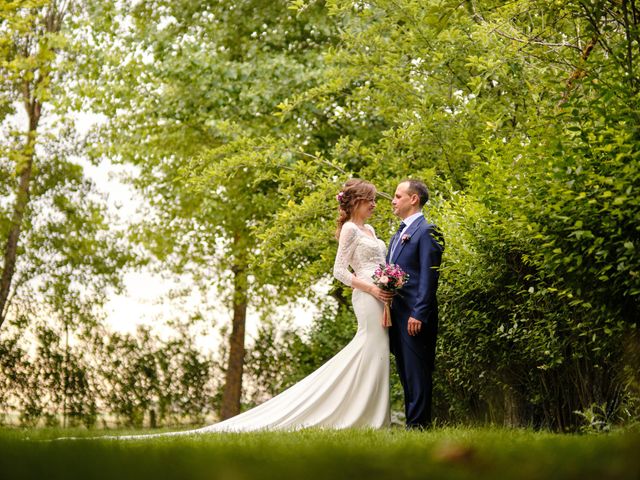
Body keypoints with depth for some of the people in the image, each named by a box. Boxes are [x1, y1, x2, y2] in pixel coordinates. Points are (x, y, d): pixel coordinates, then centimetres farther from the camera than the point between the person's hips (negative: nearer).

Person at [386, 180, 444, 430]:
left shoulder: (426, 231, -8)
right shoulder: (398, 234, 20)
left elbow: (429, 276, -15)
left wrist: (418, 314, -20)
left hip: (414, 315, -9)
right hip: (396, 313, 9)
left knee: (417, 373, -7)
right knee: (405, 374, 12)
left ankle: (418, 425, -4)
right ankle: (410, 423, 17)